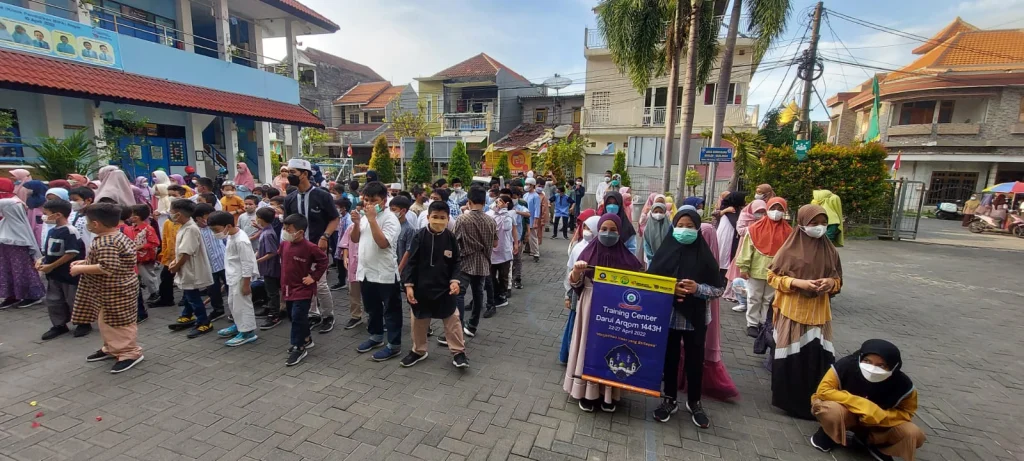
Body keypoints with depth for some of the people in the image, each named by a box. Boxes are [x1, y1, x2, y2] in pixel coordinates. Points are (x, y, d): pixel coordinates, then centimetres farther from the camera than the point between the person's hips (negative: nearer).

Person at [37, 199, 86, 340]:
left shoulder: (70, 231, -20)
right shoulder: (51, 231, 7)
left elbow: (72, 253, -23)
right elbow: (49, 251, 17)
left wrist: (51, 266, -18)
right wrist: (41, 260, -1)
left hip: (69, 274, -9)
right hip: (53, 274, 9)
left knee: (74, 300, 4)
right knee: (53, 301, 16)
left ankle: (84, 323, 19)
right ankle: (59, 325, 29)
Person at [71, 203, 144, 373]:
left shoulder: (106, 243, -25)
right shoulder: (116, 236, 6)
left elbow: (107, 268, -32)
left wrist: (81, 269, -19)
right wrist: (84, 262, 12)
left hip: (116, 290, -11)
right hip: (109, 290, 11)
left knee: (118, 323, 0)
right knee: (106, 321, 22)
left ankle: (131, 353, 10)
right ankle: (112, 348, 36)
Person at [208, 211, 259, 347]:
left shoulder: (241, 241, -27)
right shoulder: (231, 235, 2)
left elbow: (247, 264, -25)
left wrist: (246, 284, -22)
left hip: (241, 278, -11)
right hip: (234, 277, 11)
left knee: (242, 304, -1)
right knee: (232, 303, 23)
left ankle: (248, 332, 9)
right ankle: (238, 325, 39)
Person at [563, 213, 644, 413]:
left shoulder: (627, 257, -4)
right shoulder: (589, 252, -5)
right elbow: (575, 284, -5)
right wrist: (576, 271, -26)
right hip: (591, 309, 0)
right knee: (589, 348, 9)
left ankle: (609, 393, 30)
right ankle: (587, 392, 26)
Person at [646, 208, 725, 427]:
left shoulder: (704, 255, -5)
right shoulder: (665, 251, -5)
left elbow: (719, 289, -3)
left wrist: (698, 288, -19)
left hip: (695, 318, 0)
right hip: (668, 316, 0)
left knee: (695, 360, 13)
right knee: (669, 358, 13)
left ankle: (694, 402, 34)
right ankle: (669, 400, 31)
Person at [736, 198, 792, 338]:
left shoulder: (788, 231, 1)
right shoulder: (756, 227, -6)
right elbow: (747, 248, -5)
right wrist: (744, 267, -7)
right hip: (756, 270, -2)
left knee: (770, 300, 13)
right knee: (754, 299, 7)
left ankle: (764, 323, 26)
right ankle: (752, 324, 17)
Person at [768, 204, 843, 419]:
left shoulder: (830, 250, 4)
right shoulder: (790, 248, -8)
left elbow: (838, 279, 13)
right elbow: (773, 276, -5)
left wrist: (830, 283, -9)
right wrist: (798, 283, -18)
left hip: (818, 311, 4)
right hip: (792, 310, -3)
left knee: (818, 354, 1)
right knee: (792, 354, 2)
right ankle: (789, 399, 17)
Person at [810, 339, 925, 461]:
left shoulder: (902, 384, -20)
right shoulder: (847, 365, -29)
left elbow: (906, 413, -7)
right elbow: (823, 390, -27)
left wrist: (878, 415, -26)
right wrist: (861, 404, -34)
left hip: (879, 422, 4)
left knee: (914, 435, -20)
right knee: (831, 409, -37)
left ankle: (873, 442, 11)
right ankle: (827, 435, 0)